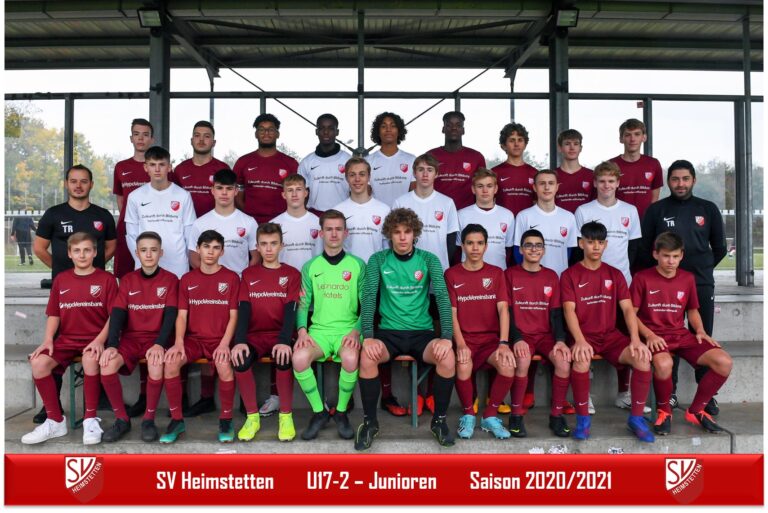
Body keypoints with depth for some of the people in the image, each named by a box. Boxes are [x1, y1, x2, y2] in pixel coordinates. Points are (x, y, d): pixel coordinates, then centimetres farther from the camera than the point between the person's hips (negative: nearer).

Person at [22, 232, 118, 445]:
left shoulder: (106, 279, -1)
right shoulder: (61, 279, 10)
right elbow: (54, 315, 11)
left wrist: (99, 340, -18)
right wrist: (47, 340, -5)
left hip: (94, 339, -4)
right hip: (66, 339, 4)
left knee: (90, 359, -35)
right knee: (38, 362, -21)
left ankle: (91, 419, -17)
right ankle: (55, 421, -4)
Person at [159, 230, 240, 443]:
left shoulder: (231, 278, 2)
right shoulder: (187, 279, 9)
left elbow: (233, 315, -2)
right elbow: (182, 315, 4)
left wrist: (224, 344, -16)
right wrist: (179, 342, -13)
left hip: (220, 339, -2)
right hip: (194, 338, 3)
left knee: (224, 365, -34)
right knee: (170, 362, -27)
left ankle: (226, 420, -10)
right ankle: (177, 420, -7)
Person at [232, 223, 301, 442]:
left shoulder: (292, 274, 5)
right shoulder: (248, 274, 11)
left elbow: (291, 310, -7)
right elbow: (243, 310, 0)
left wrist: (284, 341, -25)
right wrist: (240, 340, -19)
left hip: (280, 336, -1)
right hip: (255, 335, 2)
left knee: (284, 359, -34)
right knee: (240, 360, -29)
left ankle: (286, 415, -11)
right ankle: (252, 416, -8)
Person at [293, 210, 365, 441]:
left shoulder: (358, 265, 6)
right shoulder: (310, 267, 11)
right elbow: (303, 304, 9)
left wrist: (356, 331, -11)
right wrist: (302, 330, -9)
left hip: (348, 329, -1)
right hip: (319, 330, 2)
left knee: (351, 358, -35)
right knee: (299, 357, -30)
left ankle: (341, 412, -6)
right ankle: (319, 411, -5)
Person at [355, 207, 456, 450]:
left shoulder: (429, 260, 1)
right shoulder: (378, 260, 2)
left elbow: (442, 298, -7)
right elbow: (369, 298, -7)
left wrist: (446, 337, -22)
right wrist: (368, 336, -22)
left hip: (422, 332, 0)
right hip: (388, 331, 0)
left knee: (448, 356, -30)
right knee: (367, 356, -31)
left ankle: (439, 420, -5)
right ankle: (370, 421, -7)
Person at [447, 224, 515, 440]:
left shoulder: (496, 273, 9)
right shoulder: (451, 274, 4)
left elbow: (503, 309, -2)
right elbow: (451, 313, -2)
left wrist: (504, 343, -16)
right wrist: (460, 344, -18)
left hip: (491, 338, 2)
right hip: (464, 339, -1)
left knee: (508, 365, -29)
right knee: (463, 366, -34)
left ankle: (490, 416, -4)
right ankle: (468, 414, -5)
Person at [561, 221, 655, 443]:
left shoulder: (615, 274, 11)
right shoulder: (569, 275, 1)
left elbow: (628, 309, 1)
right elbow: (569, 311, -10)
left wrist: (635, 339, -16)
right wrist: (580, 340, -27)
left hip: (611, 336, 3)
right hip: (583, 336, -3)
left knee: (643, 358, -25)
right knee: (581, 359, -36)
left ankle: (636, 417, -6)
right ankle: (582, 417, -15)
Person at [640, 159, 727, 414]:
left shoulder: (709, 209, 8)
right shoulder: (656, 210, 4)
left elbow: (719, 248, 14)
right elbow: (644, 248, 5)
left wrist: (703, 269, 12)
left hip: (702, 284, 1)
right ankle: (669, 392, 12)